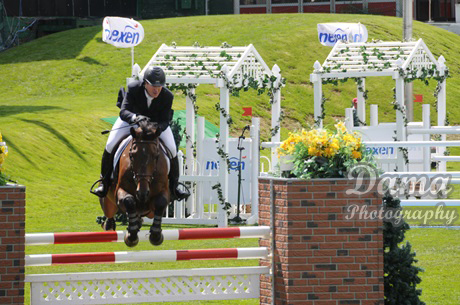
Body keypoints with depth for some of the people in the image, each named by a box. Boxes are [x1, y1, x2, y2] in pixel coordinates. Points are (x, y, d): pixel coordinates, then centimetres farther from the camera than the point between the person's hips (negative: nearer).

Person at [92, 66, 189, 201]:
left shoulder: (167, 96, -30)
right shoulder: (133, 89, -34)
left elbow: (165, 121, -26)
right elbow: (123, 112, -40)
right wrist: (135, 118, -63)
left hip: (157, 122, 1)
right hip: (130, 118, -1)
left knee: (172, 149, -14)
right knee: (110, 145, -15)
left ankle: (174, 187, 8)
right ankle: (104, 182, 6)